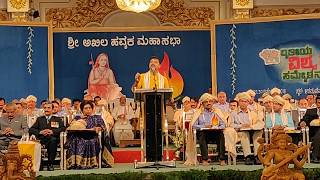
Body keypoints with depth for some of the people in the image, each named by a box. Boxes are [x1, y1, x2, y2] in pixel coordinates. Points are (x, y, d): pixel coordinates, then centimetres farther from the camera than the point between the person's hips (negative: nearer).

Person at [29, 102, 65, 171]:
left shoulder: (57, 119, 25)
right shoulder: (39, 119, 29)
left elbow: (63, 128, 7)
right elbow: (31, 130, 16)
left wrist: (52, 131, -8)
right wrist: (40, 132, -4)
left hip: (53, 139, -1)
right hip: (41, 139, 1)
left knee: (53, 140, -38)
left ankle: (50, 164, -31)